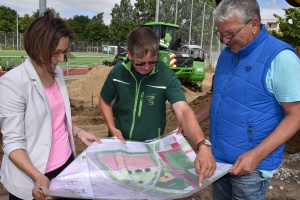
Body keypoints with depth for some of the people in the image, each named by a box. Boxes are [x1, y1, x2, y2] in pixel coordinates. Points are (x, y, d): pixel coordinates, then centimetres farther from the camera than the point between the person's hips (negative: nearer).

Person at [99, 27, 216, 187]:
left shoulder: (167, 77, -22)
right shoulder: (118, 72, -12)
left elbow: (183, 111, -33)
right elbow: (105, 101, 4)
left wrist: (202, 146, -49)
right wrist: (112, 127, -11)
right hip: (120, 143, 3)